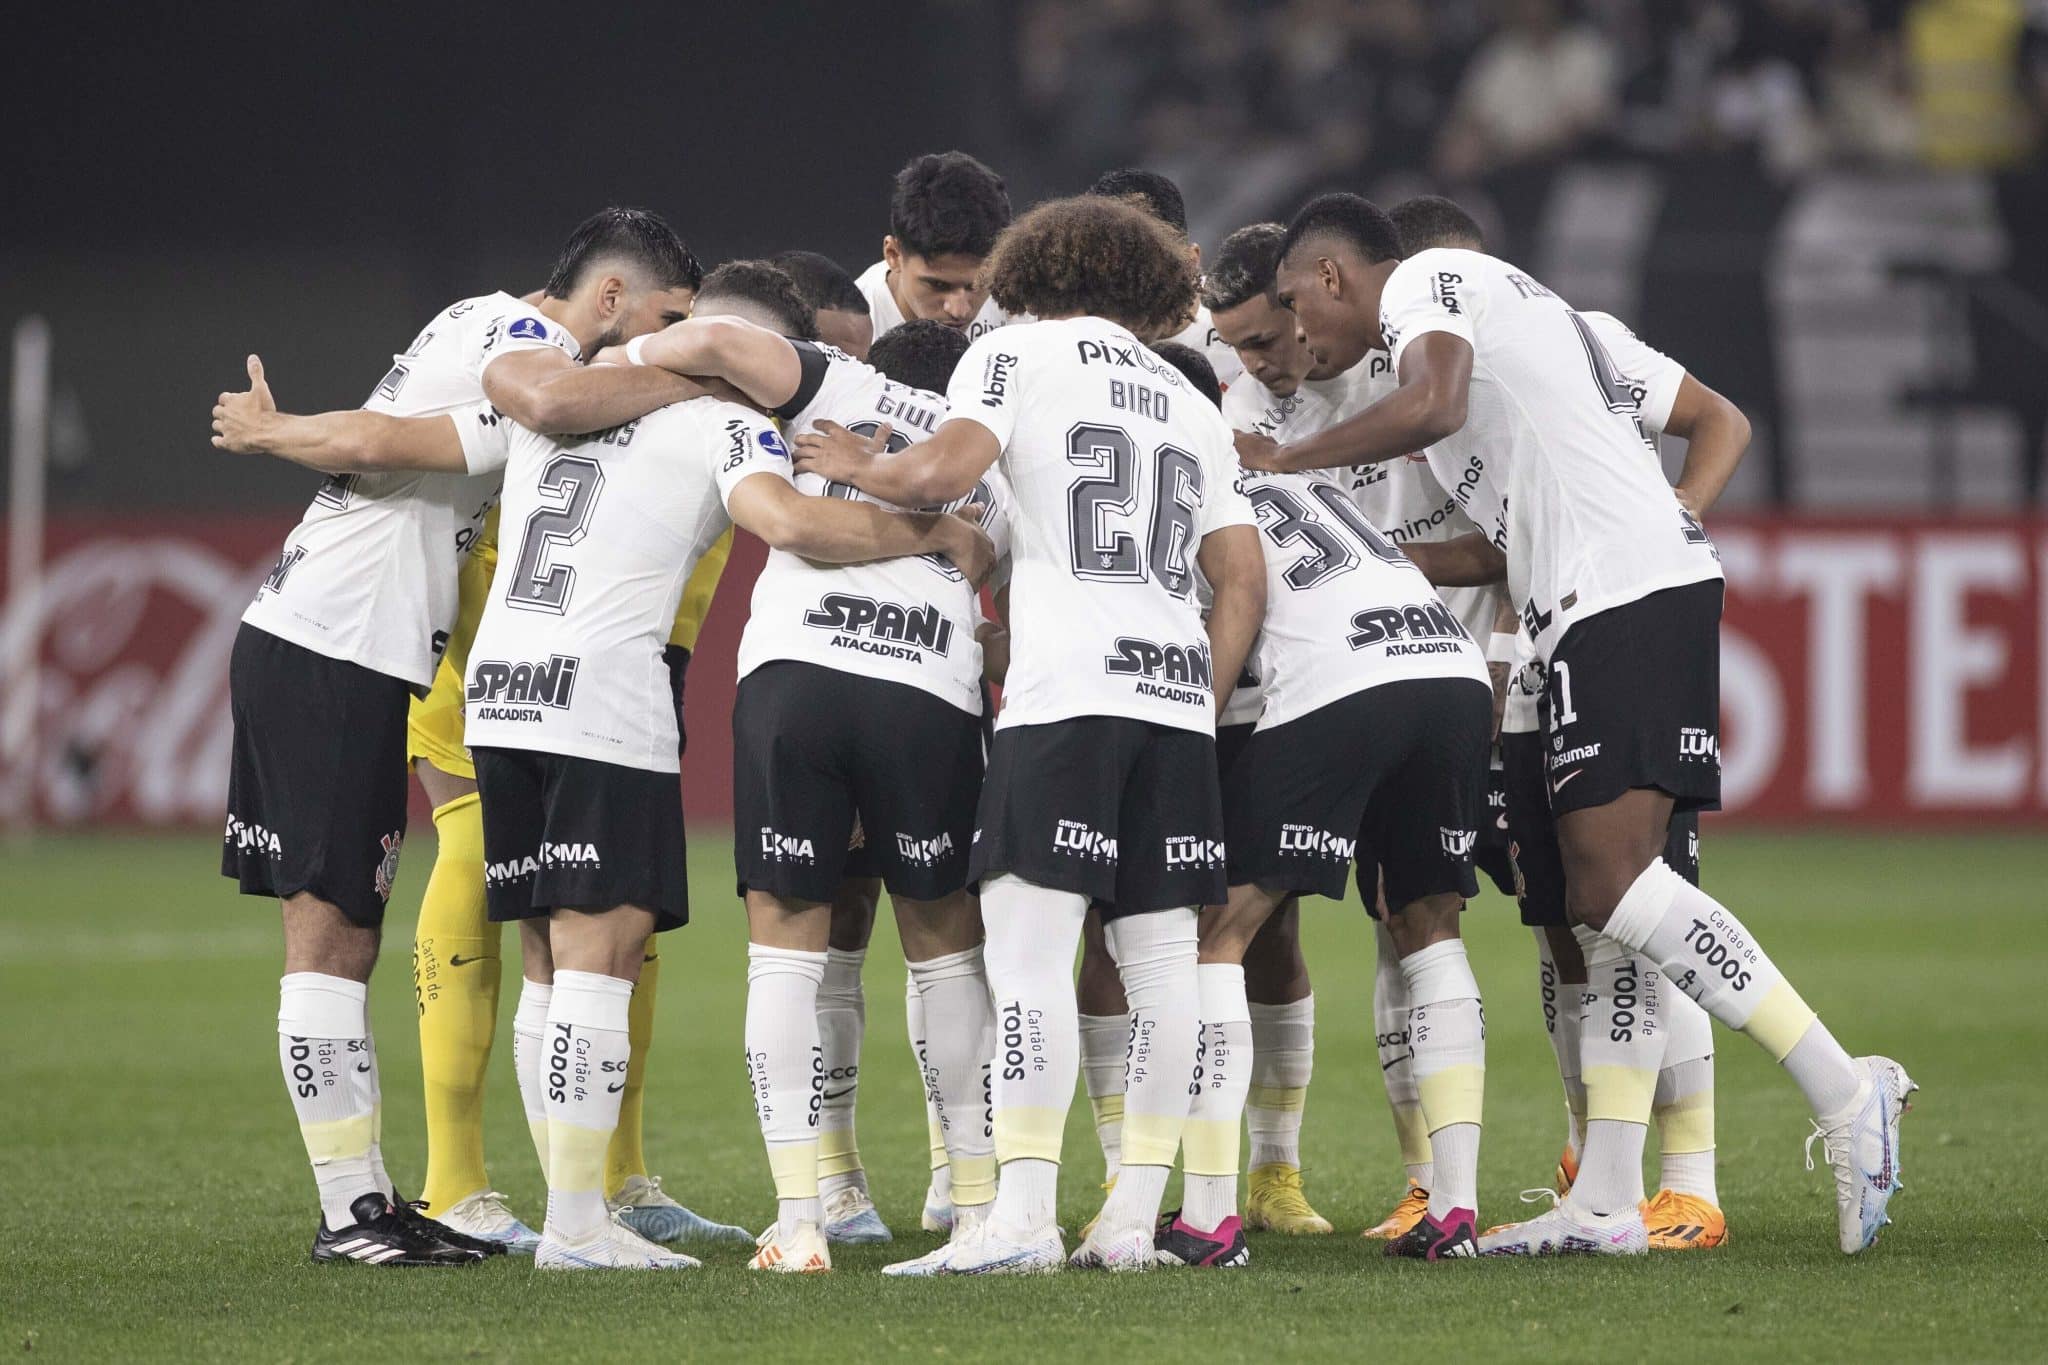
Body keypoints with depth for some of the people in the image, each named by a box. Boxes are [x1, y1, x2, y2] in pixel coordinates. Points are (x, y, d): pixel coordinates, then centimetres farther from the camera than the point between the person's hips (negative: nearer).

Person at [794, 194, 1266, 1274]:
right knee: (1159, 956, 6)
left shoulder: (1018, 353, 8)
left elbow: (944, 469, -10)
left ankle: (1022, 1217, -18)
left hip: (1067, 689, -6)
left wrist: (861, 467, 9)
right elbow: (1244, 582, 18)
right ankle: (1134, 1217, 5)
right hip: (1176, 695, 6)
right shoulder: (1190, 408, 24)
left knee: (1030, 950, -10)